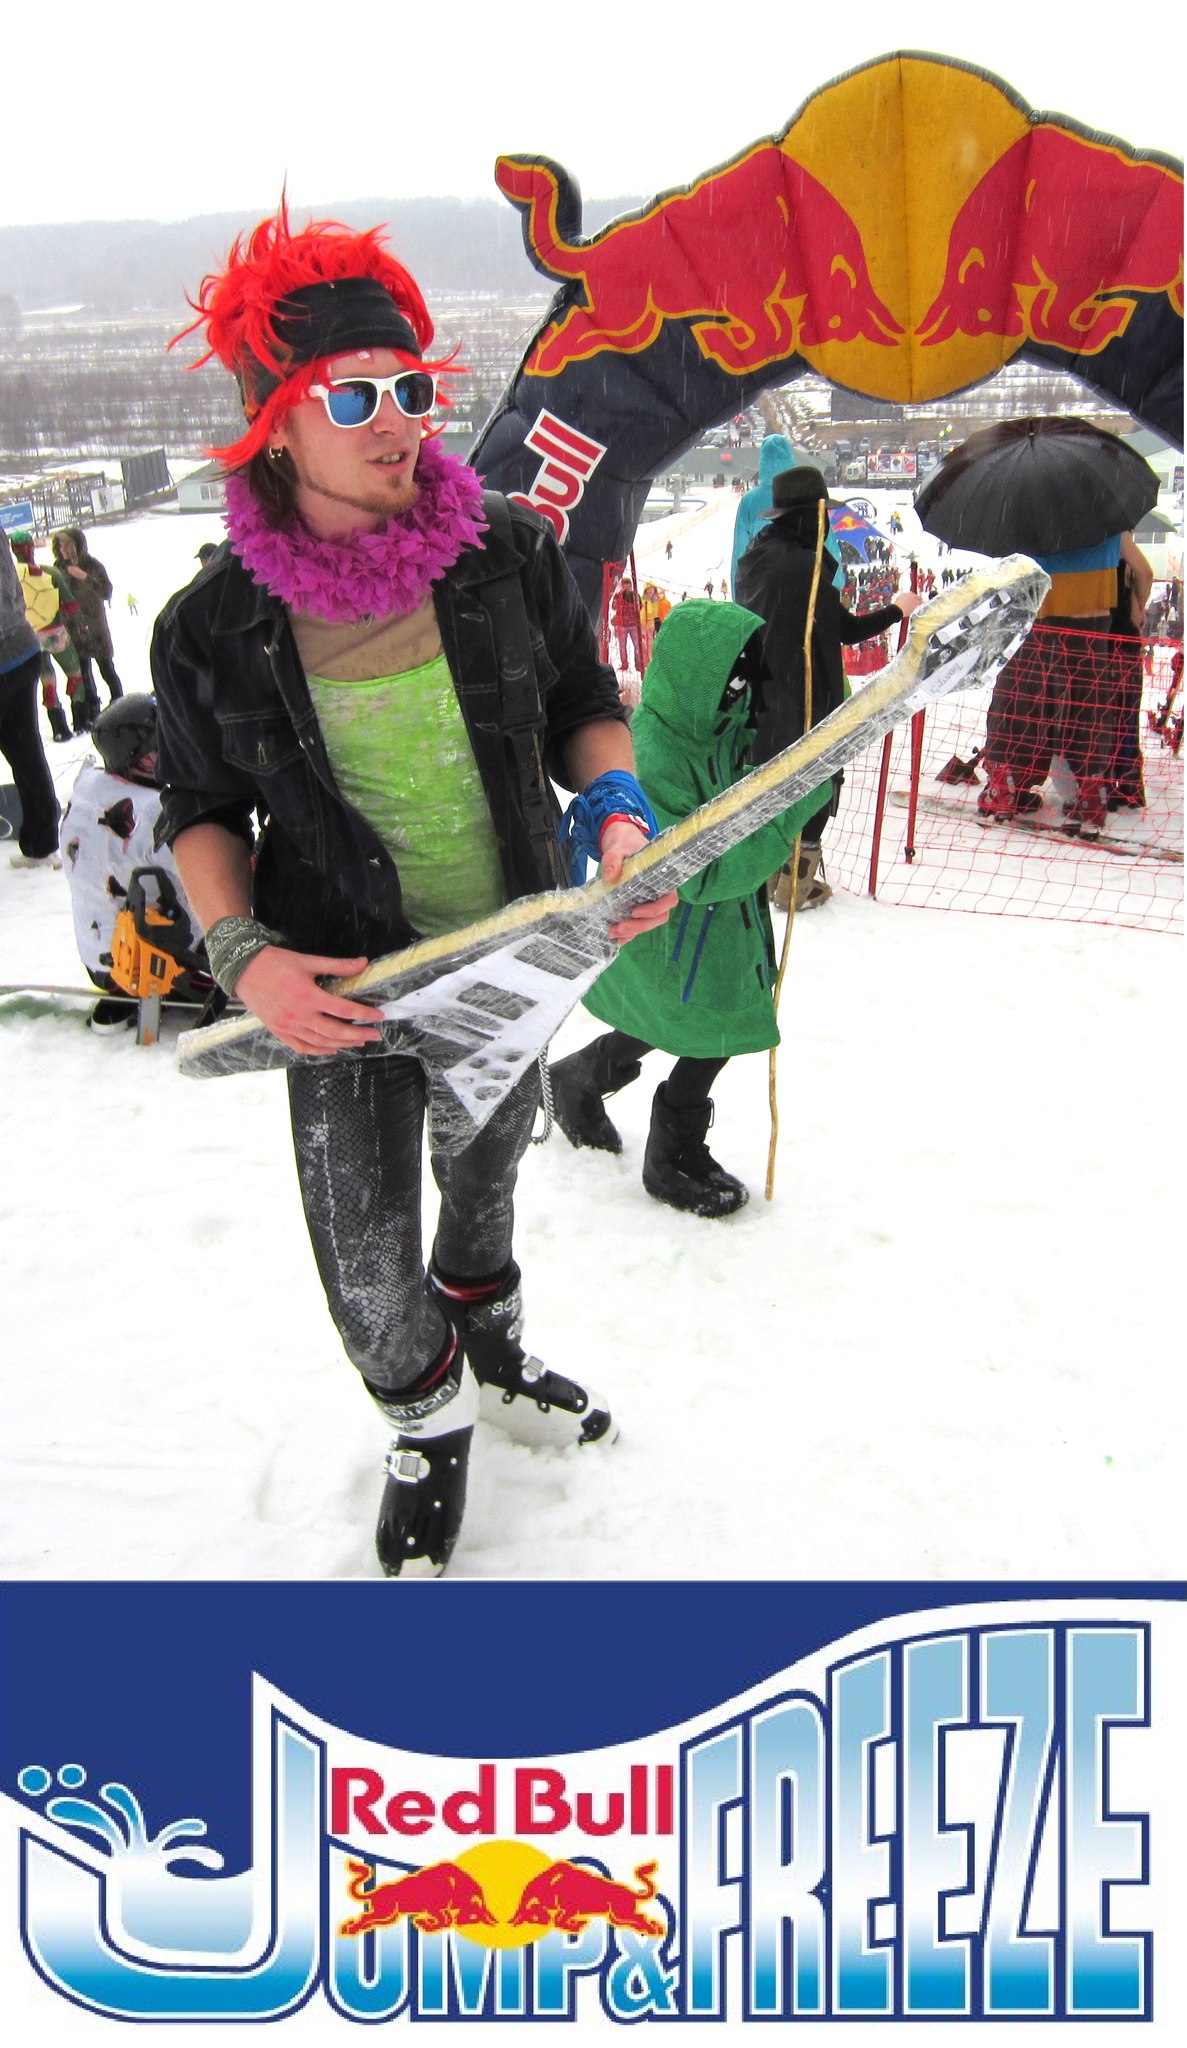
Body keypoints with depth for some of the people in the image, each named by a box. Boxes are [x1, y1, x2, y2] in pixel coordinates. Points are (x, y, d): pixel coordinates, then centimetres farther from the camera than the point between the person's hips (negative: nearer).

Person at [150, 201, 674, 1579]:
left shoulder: (510, 551, -11)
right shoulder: (214, 627, -15)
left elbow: (583, 706, 3)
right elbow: (201, 810, -3)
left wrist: (618, 814, -17)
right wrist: (241, 952, -20)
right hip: (346, 983, -2)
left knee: (487, 1173, 26)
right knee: (366, 1265, 3)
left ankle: (490, 1353, 58)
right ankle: (428, 1427, 38)